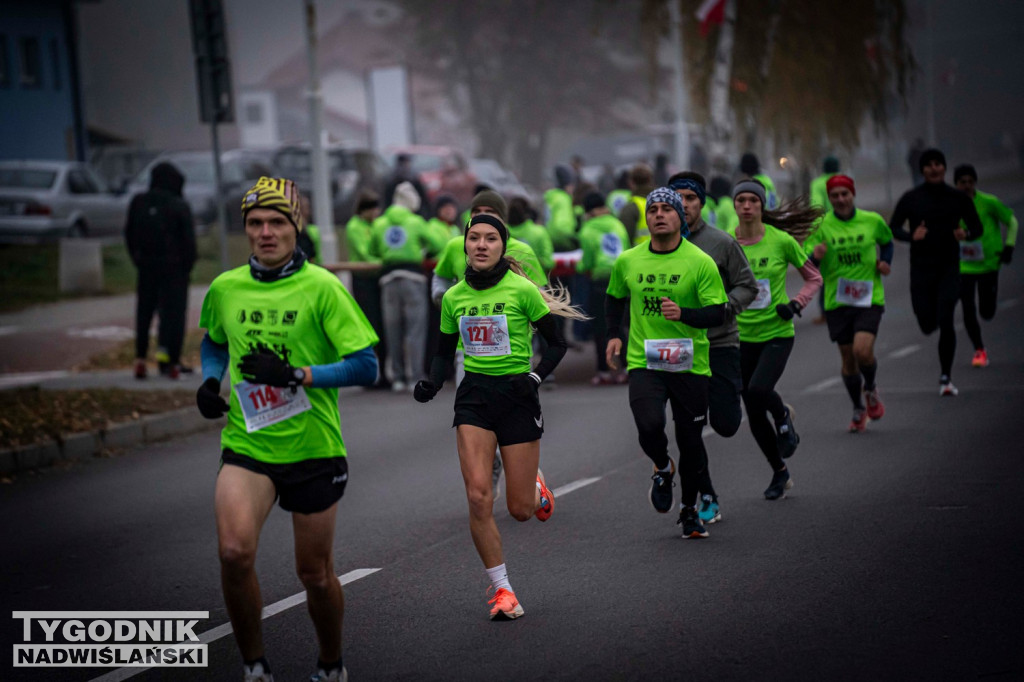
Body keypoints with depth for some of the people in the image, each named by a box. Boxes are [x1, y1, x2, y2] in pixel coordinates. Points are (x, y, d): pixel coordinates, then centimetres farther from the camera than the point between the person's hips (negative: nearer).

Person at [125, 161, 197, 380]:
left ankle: (141, 357, 5)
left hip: (146, 266, 4)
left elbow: (129, 234, 8)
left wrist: (137, 259, 15)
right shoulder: (180, 206, -9)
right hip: (174, 268, -4)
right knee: (173, 312, 1)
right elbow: (189, 239, -8)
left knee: (144, 312, 12)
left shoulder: (138, 203, 3)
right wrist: (187, 264, 3)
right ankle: (170, 360, -6)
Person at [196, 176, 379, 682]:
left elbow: (366, 367, -11)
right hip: (246, 446, 2)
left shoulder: (322, 288, -8)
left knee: (315, 573, 10)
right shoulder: (225, 288, 3)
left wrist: (295, 374, -21)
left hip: (313, 449, -2)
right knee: (234, 551, -23)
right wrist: (210, 381, 4)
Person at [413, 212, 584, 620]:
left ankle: (535, 486, 41)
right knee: (478, 497, -14)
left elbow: (557, 343, 0)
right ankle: (501, 589, 0)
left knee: (520, 510, 2)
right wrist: (432, 383, -4)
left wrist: (535, 377, -15)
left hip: (516, 395, -2)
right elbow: (445, 353, 15)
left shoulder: (522, 290, -8)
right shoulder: (454, 297, 4)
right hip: (474, 396, 2)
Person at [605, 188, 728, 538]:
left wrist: (683, 313, -26)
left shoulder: (701, 262, -6)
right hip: (643, 362, 1)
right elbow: (615, 297, 23)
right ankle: (663, 469, 13)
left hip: (690, 365, -1)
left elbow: (717, 313, -9)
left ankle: (689, 509, 29)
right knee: (649, 426, -22)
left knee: (690, 440, 6)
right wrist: (614, 334, 9)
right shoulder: (627, 262, 4)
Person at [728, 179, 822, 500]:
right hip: (743, 337, 3)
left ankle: (783, 414, 8)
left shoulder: (782, 240, -7)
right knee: (754, 416, 5)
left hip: (777, 334, -3)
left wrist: (795, 304, -10)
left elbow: (814, 278, 5)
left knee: (758, 390, -28)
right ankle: (780, 474, 26)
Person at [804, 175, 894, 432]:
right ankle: (858, 409, 29)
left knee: (863, 351, -19)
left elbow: (887, 242, 22)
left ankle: (871, 389, 15)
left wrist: (885, 262, 3)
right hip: (837, 302, 1)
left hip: (869, 298, -1)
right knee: (848, 358, 6)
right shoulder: (821, 225, -3)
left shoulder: (873, 221, 1)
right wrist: (815, 255, -28)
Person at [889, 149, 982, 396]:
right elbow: (892, 228, 1)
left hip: (949, 267, -1)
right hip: (921, 269, 1)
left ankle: (946, 377, -5)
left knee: (945, 322, -15)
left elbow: (977, 227, 9)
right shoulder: (911, 199, 0)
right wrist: (911, 236, -20)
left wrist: (967, 234, -14)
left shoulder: (958, 198, 2)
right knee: (928, 325, 1)